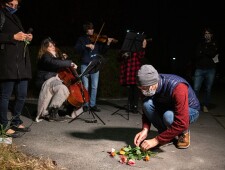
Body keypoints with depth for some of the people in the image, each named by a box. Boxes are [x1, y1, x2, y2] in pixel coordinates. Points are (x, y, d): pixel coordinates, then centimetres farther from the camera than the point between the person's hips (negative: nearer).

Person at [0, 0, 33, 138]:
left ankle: (16, 122, 25)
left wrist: (26, 38, 11)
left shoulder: (15, 18, 26)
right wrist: (13, 37, -17)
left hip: (22, 63, 8)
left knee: (22, 95, 11)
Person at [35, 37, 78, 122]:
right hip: (46, 82, -10)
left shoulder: (55, 56, 19)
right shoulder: (45, 57, -11)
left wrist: (63, 59, 15)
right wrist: (70, 63, -28)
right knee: (63, 89, -36)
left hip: (55, 80, 10)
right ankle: (53, 113, -28)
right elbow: (55, 63, -30)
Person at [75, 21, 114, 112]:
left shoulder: (97, 40, 11)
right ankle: (85, 104, 10)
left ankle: (93, 105, 11)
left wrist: (107, 44, -7)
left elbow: (102, 51, 8)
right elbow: (77, 48, -8)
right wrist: (86, 46, -20)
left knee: (94, 86, 2)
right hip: (85, 65, -2)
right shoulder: (82, 39, 7)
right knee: (85, 86, 0)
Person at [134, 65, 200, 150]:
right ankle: (165, 134, -5)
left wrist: (156, 140, -38)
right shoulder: (149, 87, -18)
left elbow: (181, 123, -39)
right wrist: (145, 130, -26)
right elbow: (147, 110, -7)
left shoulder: (177, 87, -37)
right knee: (147, 103, -25)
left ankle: (184, 133, -4)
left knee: (169, 116, -38)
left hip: (190, 110, -5)